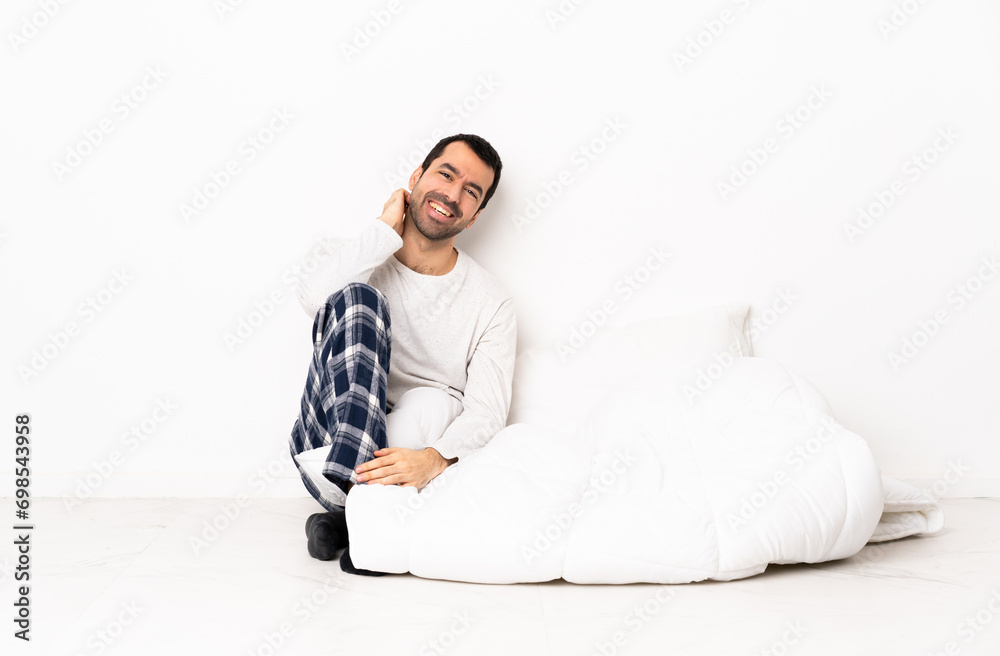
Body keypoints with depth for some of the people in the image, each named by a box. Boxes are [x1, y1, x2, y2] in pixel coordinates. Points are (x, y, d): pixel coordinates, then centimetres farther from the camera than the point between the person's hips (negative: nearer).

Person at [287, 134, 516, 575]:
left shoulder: (491, 305, 2)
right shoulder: (359, 257, 6)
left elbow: (486, 413, -11)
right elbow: (314, 297, -20)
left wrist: (435, 458, -33)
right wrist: (386, 228, -9)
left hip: (414, 443, 0)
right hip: (324, 446, 1)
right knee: (355, 297, -24)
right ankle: (367, 491, -37)